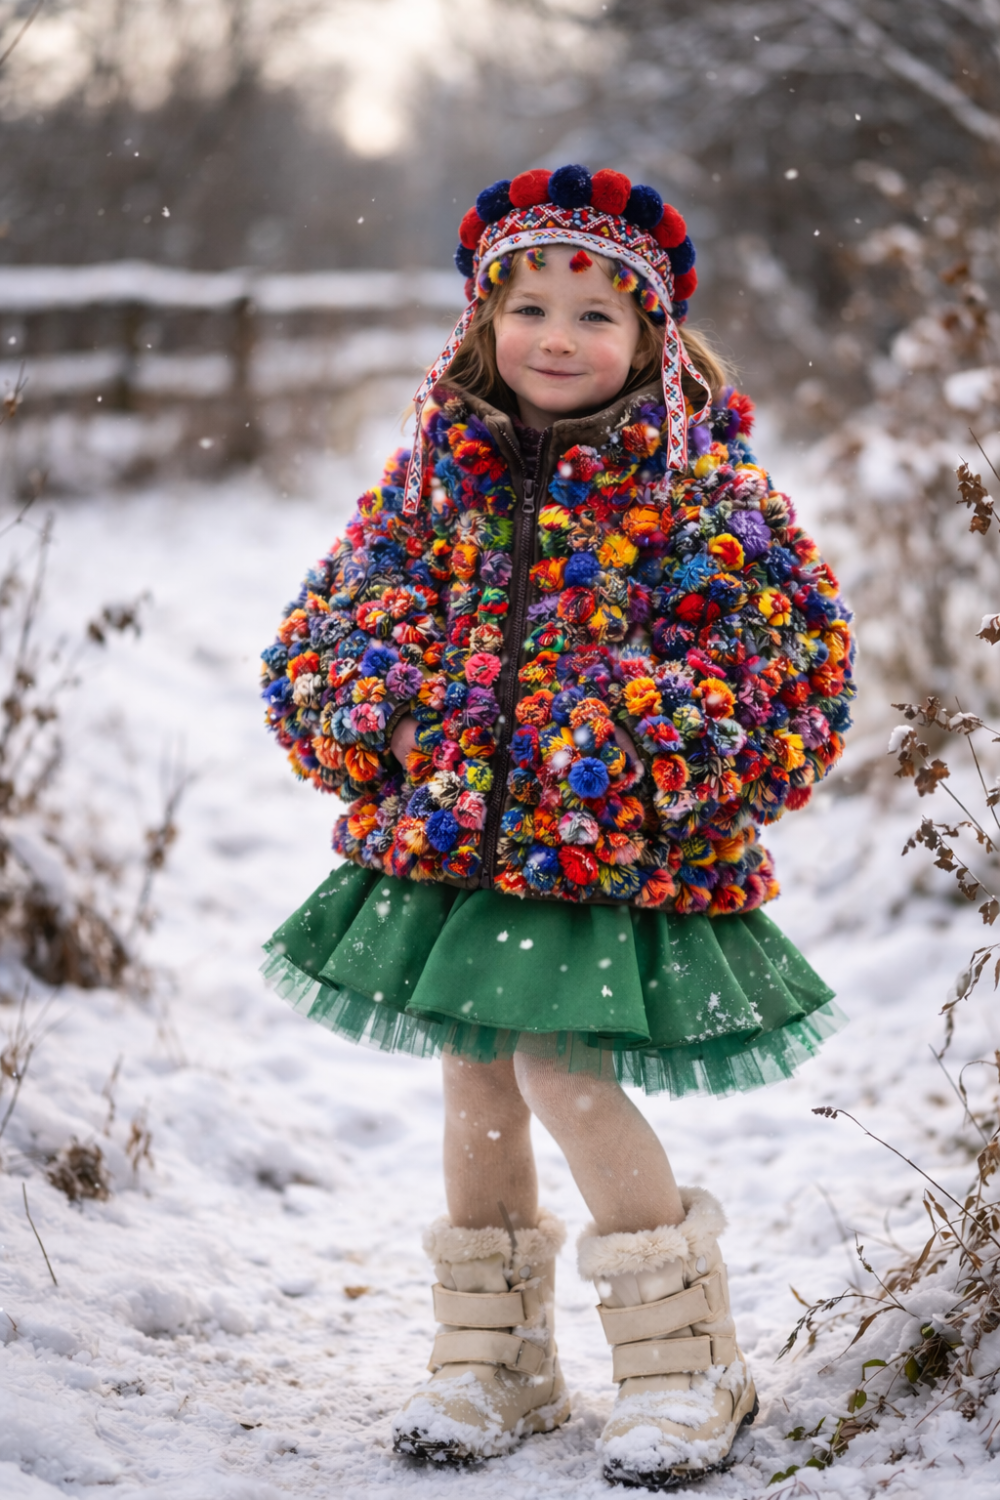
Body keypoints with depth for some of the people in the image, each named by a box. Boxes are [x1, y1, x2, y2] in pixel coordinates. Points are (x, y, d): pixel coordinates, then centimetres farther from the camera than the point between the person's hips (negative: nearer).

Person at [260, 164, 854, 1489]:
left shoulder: (698, 480, -3)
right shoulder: (439, 468, 8)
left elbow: (797, 647, -7)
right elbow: (330, 620, 13)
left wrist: (669, 752, -16)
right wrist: (372, 718, -6)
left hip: (607, 846, -5)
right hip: (449, 833, 5)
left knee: (563, 1069, -11)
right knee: (475, 1080, 10)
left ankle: (685, 1360, 7)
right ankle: (491, 1358, 27)